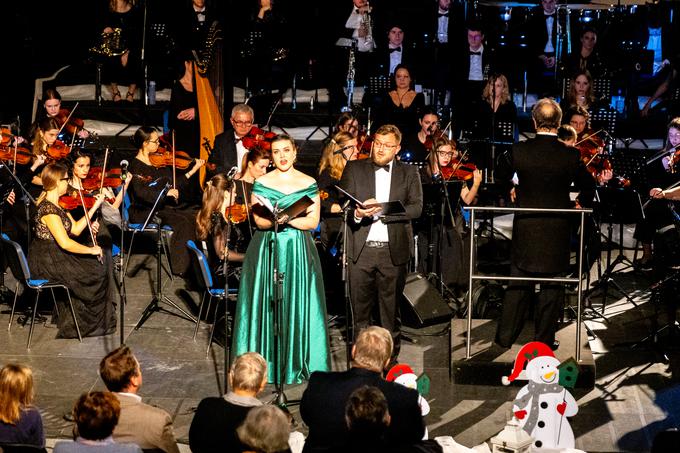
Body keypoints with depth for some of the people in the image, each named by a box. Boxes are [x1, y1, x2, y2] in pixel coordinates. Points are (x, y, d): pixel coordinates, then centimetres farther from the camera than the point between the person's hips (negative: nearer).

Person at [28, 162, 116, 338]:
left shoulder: (56, 205, 9)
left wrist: (95, 207, 6)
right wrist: (91, 250, -17)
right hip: (47, 262, -10)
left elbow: (76, 229, 9)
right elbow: (65, 243, -28)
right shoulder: (48, 209, -22)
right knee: (97, 270, -5)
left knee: (104, 259, 8)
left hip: (54, 256, 10)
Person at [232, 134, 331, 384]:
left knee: (297, 304, 1)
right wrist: (276, 219, -24)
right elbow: (259, 221, -4)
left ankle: (297, 363, 8)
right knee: (266, 304, 0)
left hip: (299, 251, 0)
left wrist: (289, 219, -17)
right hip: (267, 251, 0)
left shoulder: (309, 183, 4)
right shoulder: (261, 183, 3)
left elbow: (313, 221, -2)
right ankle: (265, 362, 7)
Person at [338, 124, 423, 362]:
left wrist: (384, 211, -16)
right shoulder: (354, 169, 9)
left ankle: (390, 358, 14)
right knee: (360, 309, 4)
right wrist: (357, 213, -21)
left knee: (391, 310, 6)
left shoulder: (409, 173, 8)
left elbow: (416, 207, -3)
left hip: (393, 251, 0)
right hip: (361, 250, 0)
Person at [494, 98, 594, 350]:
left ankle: (505, 336, 17)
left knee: (518, 285, 12)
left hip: (525, 228, 1)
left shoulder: (519, 150, -10)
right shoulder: (570, 155, -12)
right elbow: (587, 188, 1)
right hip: (557, 231, -1)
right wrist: (579, 204, 23)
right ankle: (544, 340, 14)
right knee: (551, 286, 9)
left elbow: (501, 177, 7)